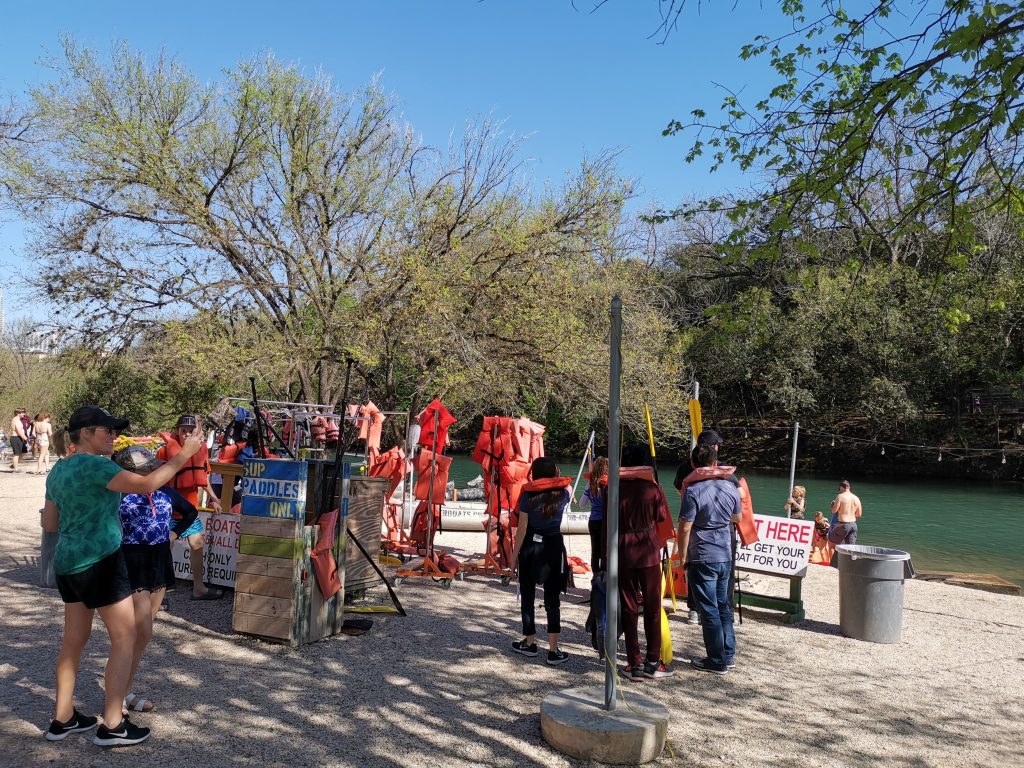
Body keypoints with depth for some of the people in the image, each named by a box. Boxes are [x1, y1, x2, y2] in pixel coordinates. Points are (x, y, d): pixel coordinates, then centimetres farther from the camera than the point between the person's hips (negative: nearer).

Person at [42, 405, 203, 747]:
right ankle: (112, 725, 2)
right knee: (125, 638, -1)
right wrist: (184, 454, -23)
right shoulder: (94, 465, -17)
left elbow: (49, 524, 16)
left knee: (74, 640, 17)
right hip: (99, 562, -9)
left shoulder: (58, 470, 10)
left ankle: (63, 718, 25)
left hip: (67, 562, 9)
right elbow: (146, 484, -27)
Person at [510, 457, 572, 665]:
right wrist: (558, 481, 38)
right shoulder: (562, 494, -3)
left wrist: (515, 554, 0)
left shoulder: (528, 496, -10)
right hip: (554, 547, 1)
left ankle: (530, 643, 24)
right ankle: (553, 650, 1)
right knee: (552, 599, 4)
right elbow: (568, 488, 24)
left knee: (527, 596, 13)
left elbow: (521, 529, -8)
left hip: (530, 548, -1)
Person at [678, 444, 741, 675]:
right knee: (723, 605, 18)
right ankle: (728, 654, 25)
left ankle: (717, 661, 11)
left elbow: (685, 528, -17)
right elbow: (737, 518, 17)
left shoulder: (693, 491, -17)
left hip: (702, 558, -6)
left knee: (709, 610, 3)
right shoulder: (730, 488, 1)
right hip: (725, 556, 6)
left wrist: (683, 557, -6)